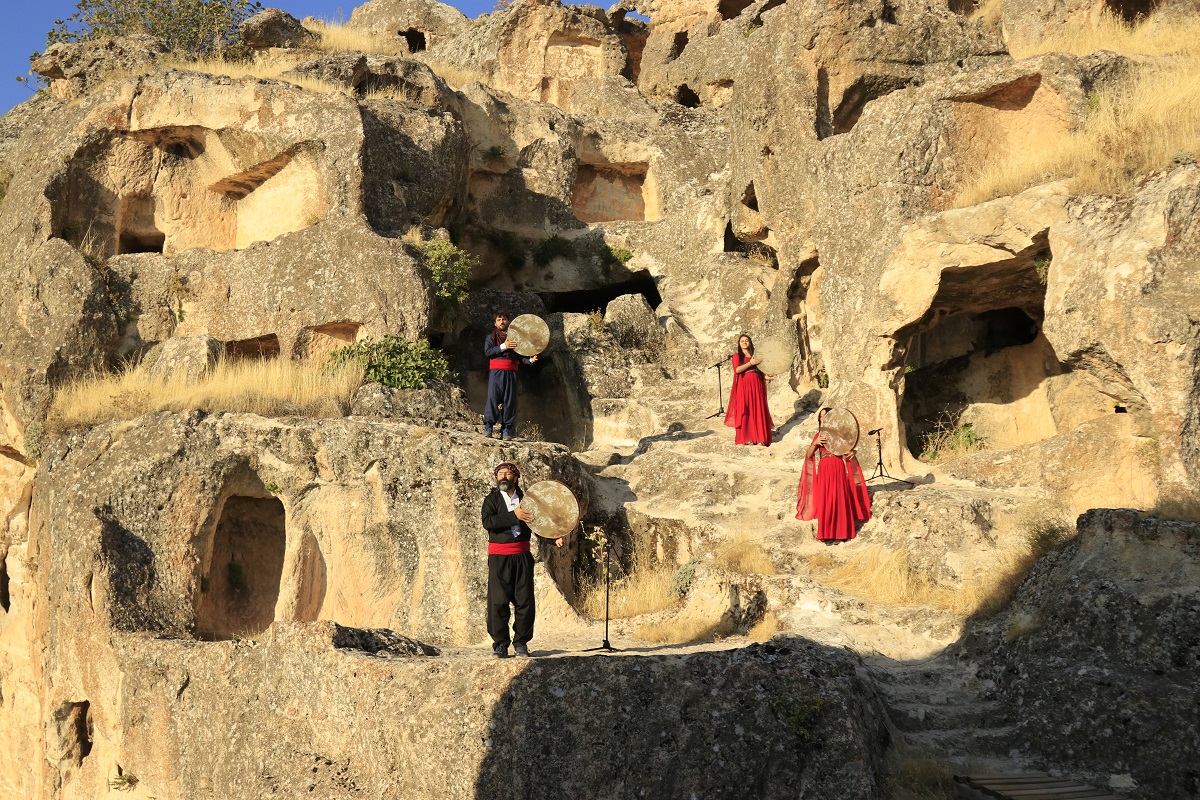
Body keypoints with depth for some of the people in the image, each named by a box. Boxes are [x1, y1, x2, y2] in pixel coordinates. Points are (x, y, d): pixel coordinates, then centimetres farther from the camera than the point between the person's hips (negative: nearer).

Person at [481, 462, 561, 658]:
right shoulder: (491, 500, 5)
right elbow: (487, 522, -13)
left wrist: (554, 538, -3)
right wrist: (514, 516, -20)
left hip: (522, 555, 2)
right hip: (499, 557, -2)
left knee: (524, 600, 0)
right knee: (498, 601, -5)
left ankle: (521, 642, 10)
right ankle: (500, 643, 4)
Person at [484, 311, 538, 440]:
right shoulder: (491, 336, 13)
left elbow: (519, 357, 17)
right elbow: (487, 351, -4)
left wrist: (530, 360, -2)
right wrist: (503, 347, -13)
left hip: (511, 372, 2)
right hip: (496, 371, -2)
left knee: (509, 400, -2)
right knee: (493, 397, -11)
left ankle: (506, 429, 0)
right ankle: (488, 426, -9)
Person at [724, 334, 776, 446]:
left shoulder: (756, 356, 14)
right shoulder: (737, 356, 4)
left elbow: (760, 371, 14)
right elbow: (737, 369, -12)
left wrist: (766, 377, -4)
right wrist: (750, 363, -16)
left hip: (756, 386, 3)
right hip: (743, 386, -3)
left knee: (758, 411, 0)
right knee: (745, 411, -4)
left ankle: (760, 438, 1)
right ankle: (746, 438, -1)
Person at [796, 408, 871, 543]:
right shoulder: (818, 435, 13)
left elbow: (849, 447, 8)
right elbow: (808, 455, 5)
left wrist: (852, 451, -16)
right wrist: (815, 443, -12)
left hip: (838, 470, -2)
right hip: (823, 471, 2)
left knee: (839, 500, -4)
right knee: (825, 502, -2)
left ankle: (838, 533, 3)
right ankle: (827, 534, 4)